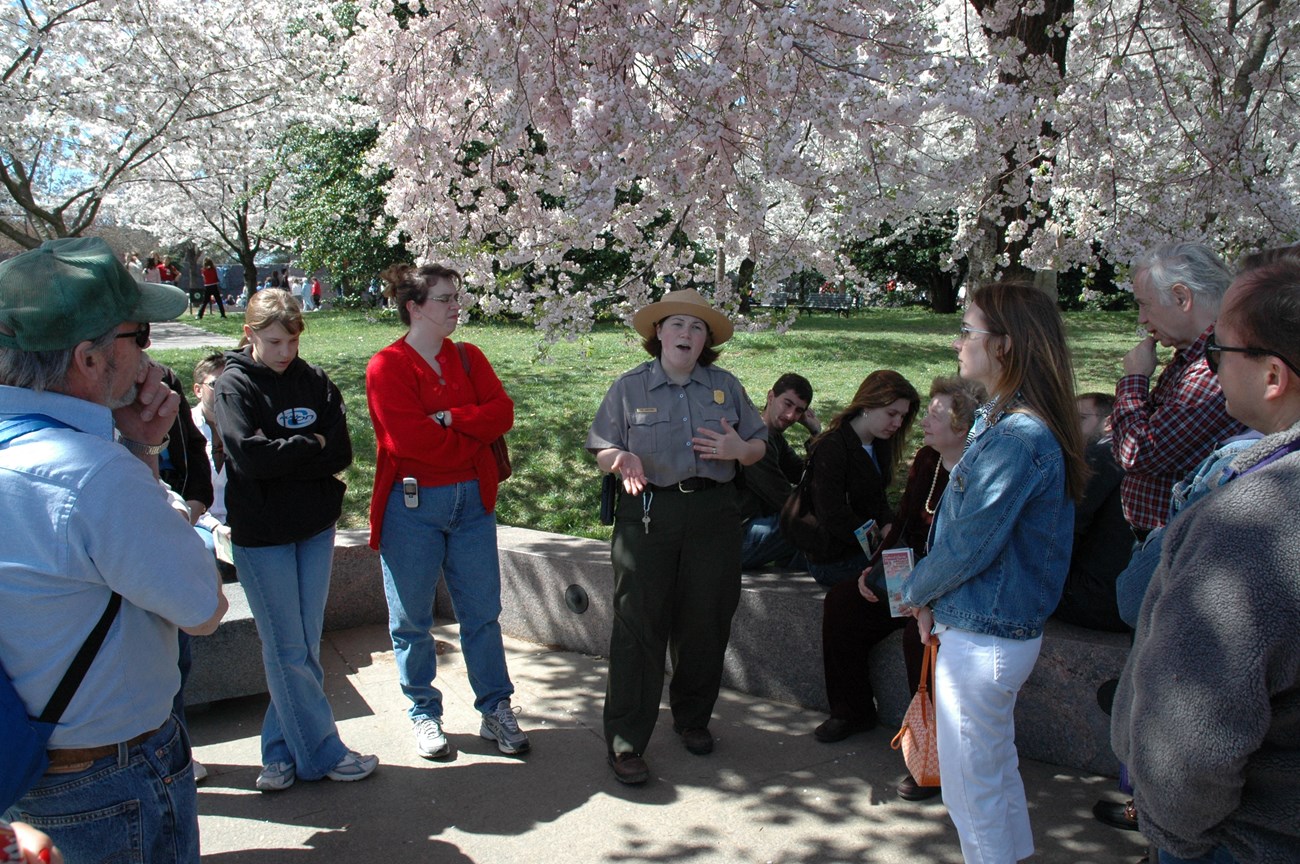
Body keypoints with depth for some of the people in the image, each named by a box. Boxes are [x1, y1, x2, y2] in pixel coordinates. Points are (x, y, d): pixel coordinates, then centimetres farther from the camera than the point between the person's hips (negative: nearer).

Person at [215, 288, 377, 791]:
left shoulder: (315, 383, 5)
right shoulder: (234, 386, -6)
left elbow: (341, 453, -5)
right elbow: (249, 454, -20)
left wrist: (283, 456, -15)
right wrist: (311, 447, -10)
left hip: (316, 528, 4)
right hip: (261, 535, -4)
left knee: (304, 648, 10)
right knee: (288, 651, 1)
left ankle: (283, 751, 24)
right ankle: (322, 754, 14)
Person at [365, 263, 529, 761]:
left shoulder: (469, 358, 9)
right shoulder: (388, 366, -7)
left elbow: (502, 413, -4)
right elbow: (409, 439, -18)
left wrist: (449, 418, -17)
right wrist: (473, 438, -8)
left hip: (472, 500, 4)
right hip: (412, 502, -4)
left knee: (482, 612, 8)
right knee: (412, 620, 8)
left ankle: (496, 711, 20)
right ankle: (424, 715, 24)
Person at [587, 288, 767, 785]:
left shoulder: (726, 386, 11)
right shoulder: (629, 388, 5)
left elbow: (759, 447, 13)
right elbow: (601, 452, 5)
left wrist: (738, 448, -9)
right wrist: (621, 459, -17)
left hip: (713, 514, 3)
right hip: (647, 514, -2)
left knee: (706, 622, 9)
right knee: (638, 624, -4)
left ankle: (693, 719, 31)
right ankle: (625, 742, 4)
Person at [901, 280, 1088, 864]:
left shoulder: (1017, 437, -24)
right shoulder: (1003, 421, 8)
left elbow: (969, 546, -22)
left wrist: (916, 591, -4)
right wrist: (931, 595, 3)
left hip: (982, 638, -10)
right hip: (1005, 626, 10)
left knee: (972, 787, 5)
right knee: (996, 768, 24)